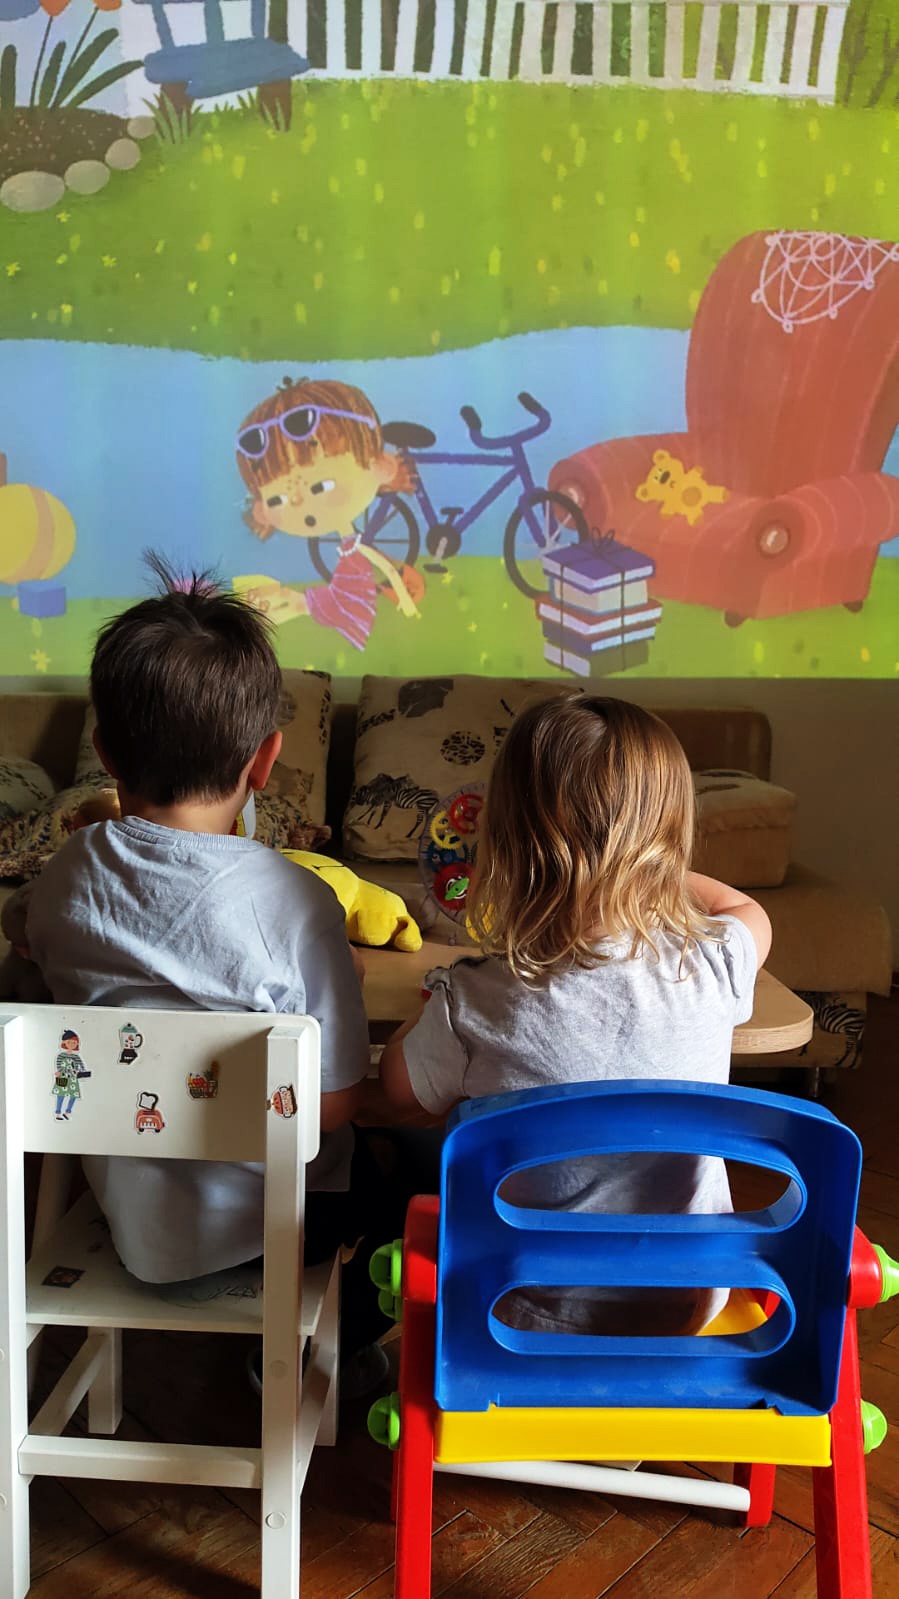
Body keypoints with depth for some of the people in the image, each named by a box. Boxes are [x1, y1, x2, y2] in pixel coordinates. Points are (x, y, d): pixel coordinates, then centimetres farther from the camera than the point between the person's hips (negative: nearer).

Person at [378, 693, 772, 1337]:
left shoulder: (473, 1005, -27)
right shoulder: (713, 967, -21)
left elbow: (402, 1088, -4)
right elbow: (750, 913, 6)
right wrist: (655, 867, 15)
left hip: (532, 1320, -2)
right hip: (688, 1306, 3)